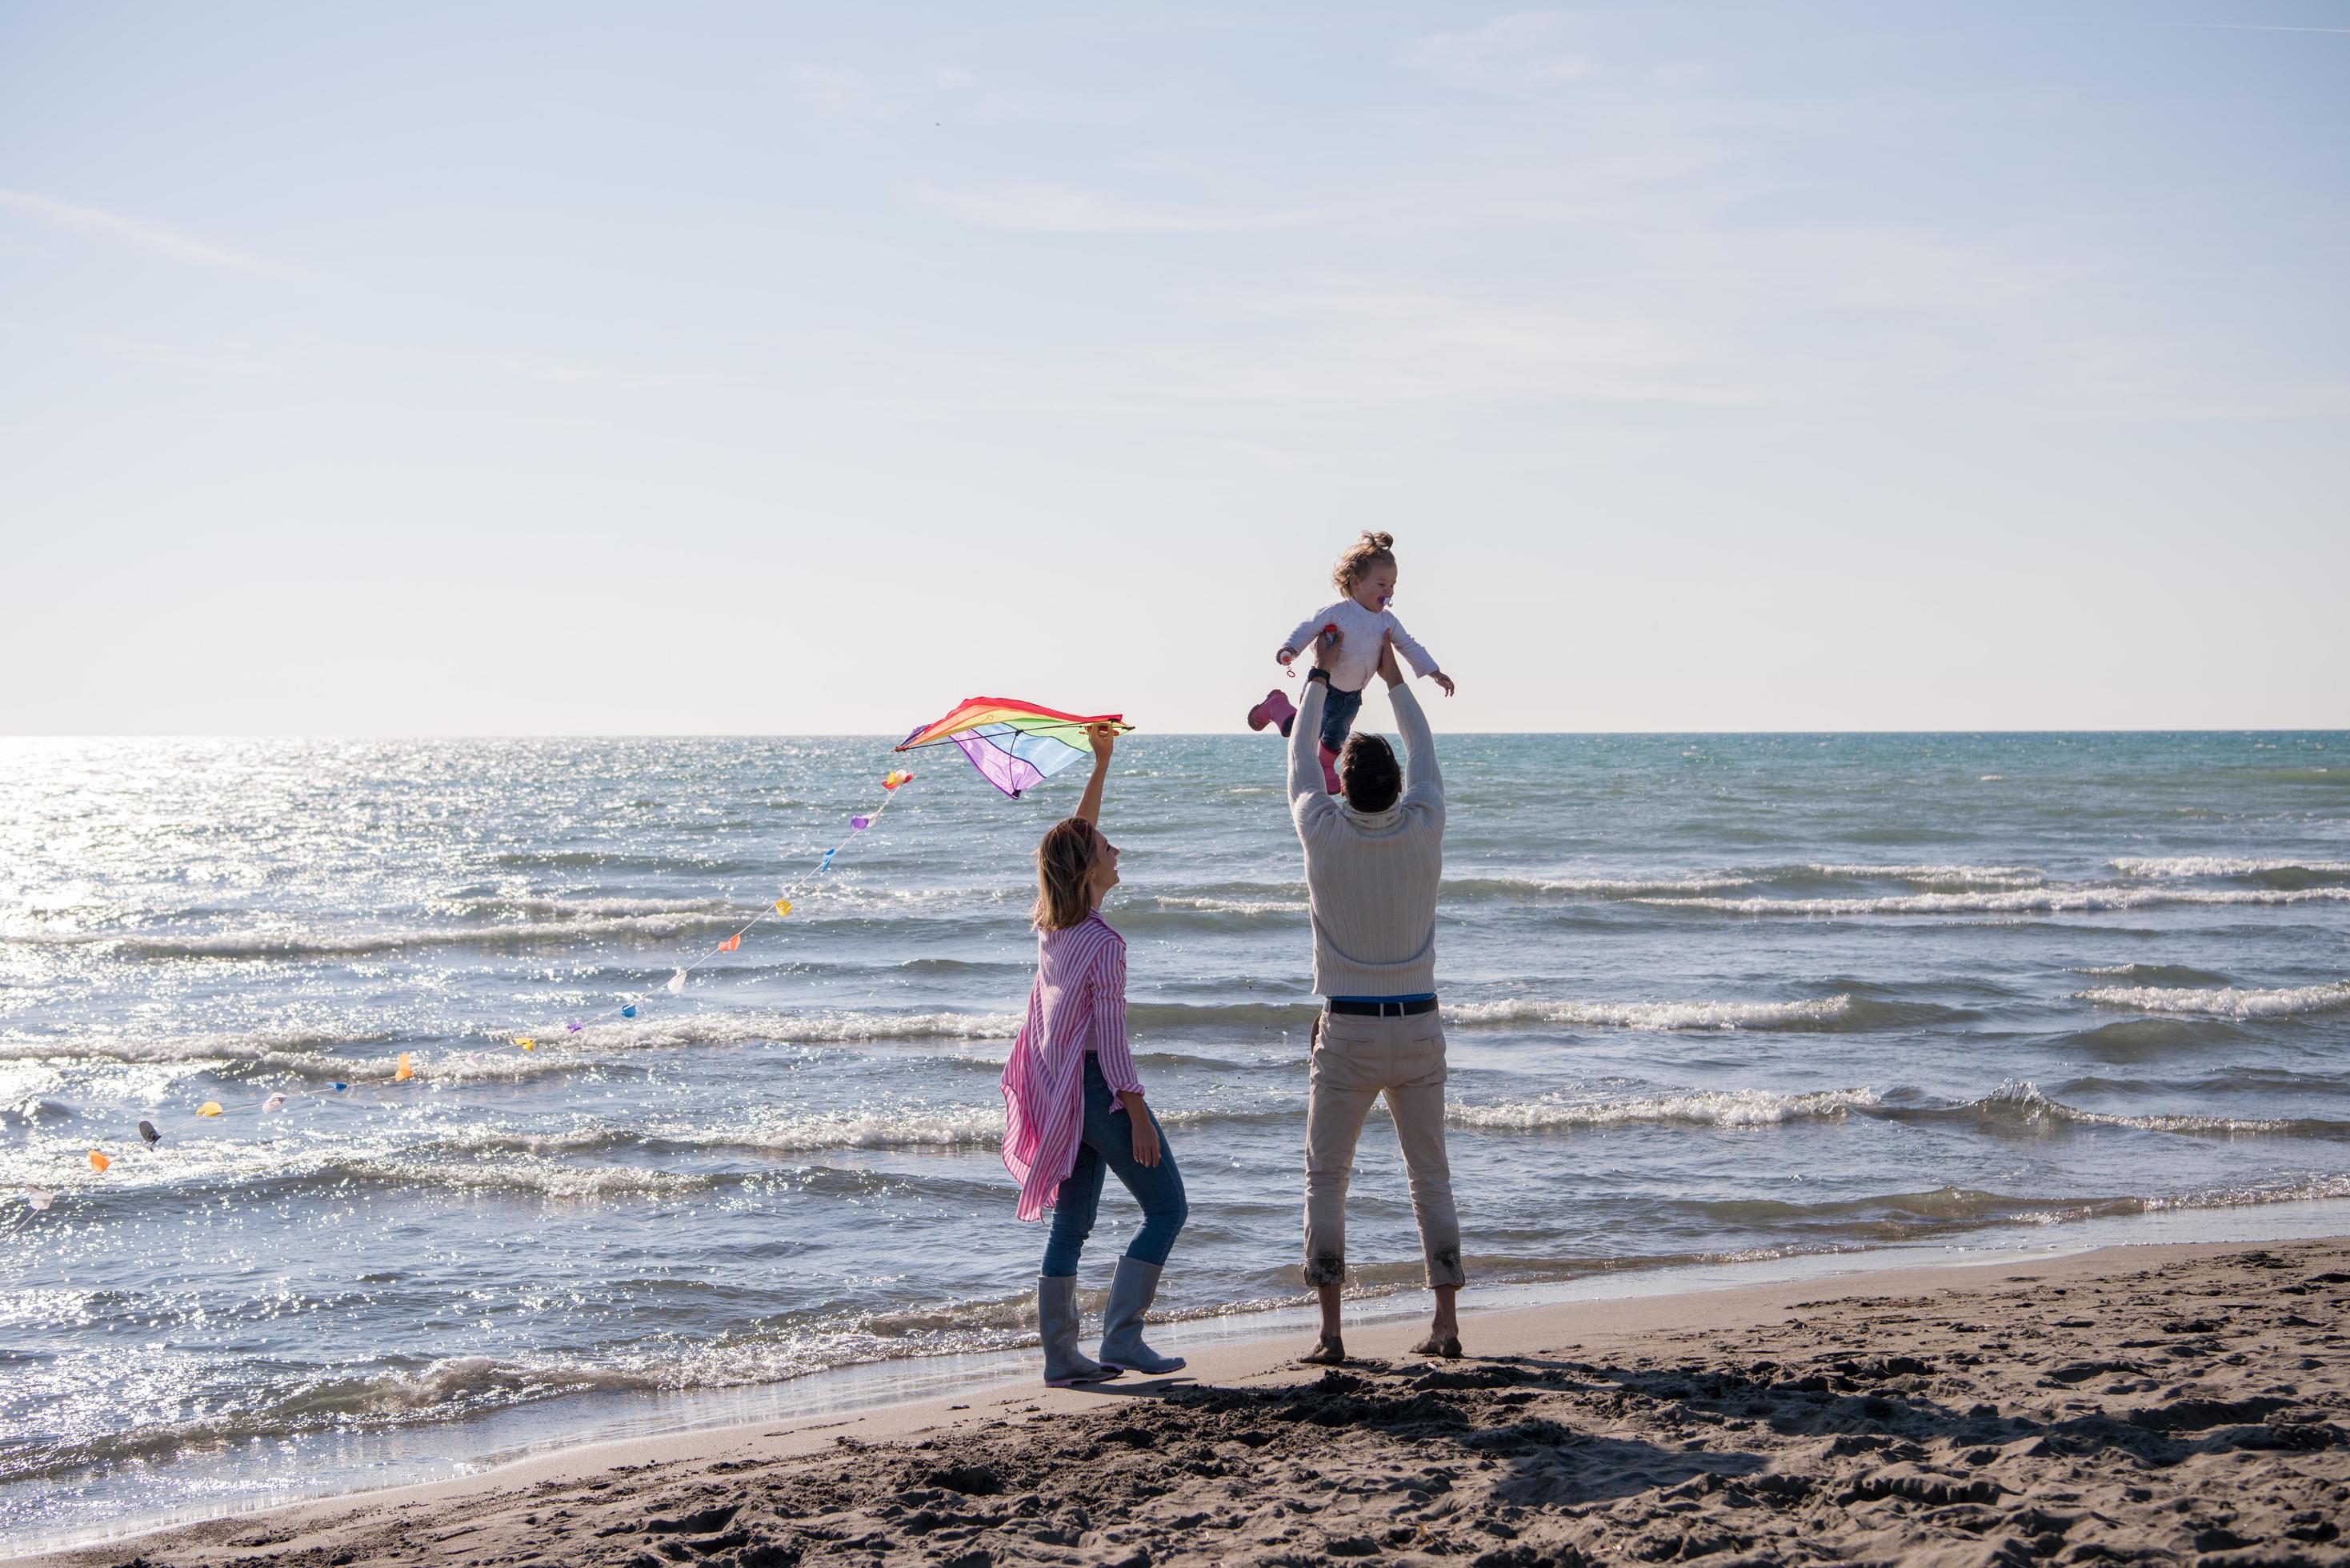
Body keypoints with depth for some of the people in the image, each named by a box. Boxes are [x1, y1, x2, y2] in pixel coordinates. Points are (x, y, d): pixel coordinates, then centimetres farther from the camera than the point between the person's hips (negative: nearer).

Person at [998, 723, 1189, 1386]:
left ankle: (1061, 1355, 10)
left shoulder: (1050, 924, 4)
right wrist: (1139, 1117, -16)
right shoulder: (1103, 943, -18)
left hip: (1058, 1088, 8)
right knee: (1166, 1207, 3)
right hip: (1098, 1087, -8)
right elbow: (1110, 1037, -19)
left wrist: (1101, 764, 20)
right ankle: (1121, 1336, -4)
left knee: (1071, 1223, 11)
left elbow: (1075, 838, 17)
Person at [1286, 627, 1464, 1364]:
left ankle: (1330, 1332, 0)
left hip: (1348, 1033, -2)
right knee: (1431, 1176, 12)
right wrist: (1393, 676, 25)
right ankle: (1445, 1322, 10)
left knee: (1326, 1180, 6)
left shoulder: (1324, 834, -11)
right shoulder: (1423, 832, -6)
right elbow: (1424, 755, 13)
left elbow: (1300, 761, 7)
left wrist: (1321, 678, 20)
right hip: (1418, 1028, 2)